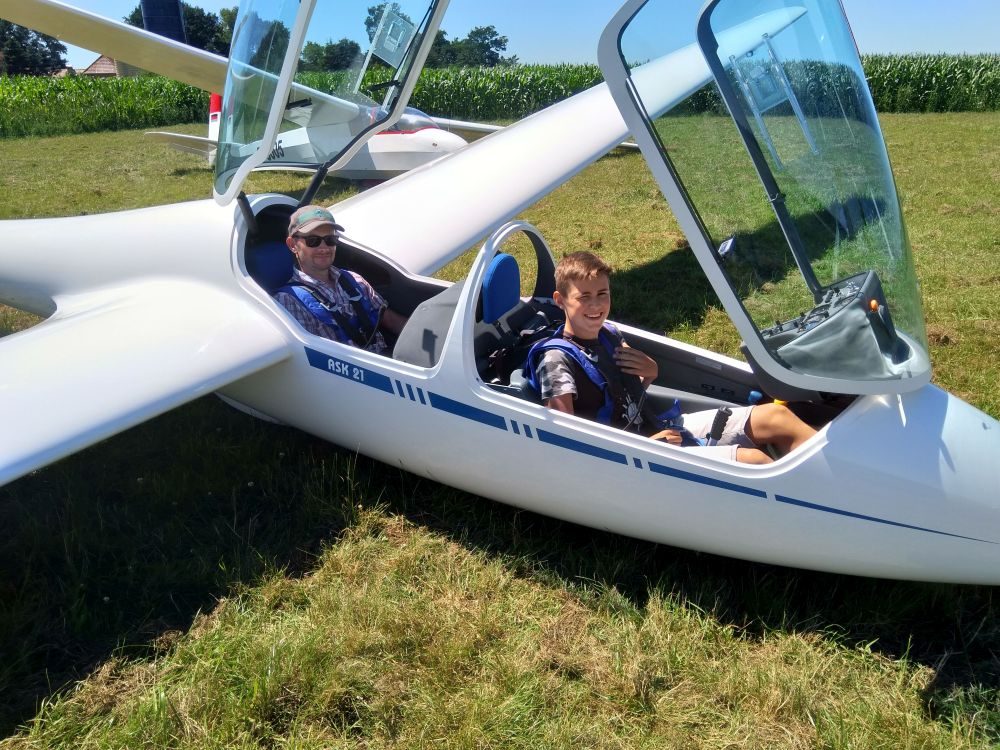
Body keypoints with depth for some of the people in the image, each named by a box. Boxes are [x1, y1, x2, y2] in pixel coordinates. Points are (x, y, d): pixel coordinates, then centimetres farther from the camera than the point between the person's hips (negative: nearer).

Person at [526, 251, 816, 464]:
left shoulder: (608, 333, 9)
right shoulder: (557, 359, -15)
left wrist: (650, 371, -2)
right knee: (752, 459, -24)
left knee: (776, 417, 1)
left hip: (660, 429, 9)